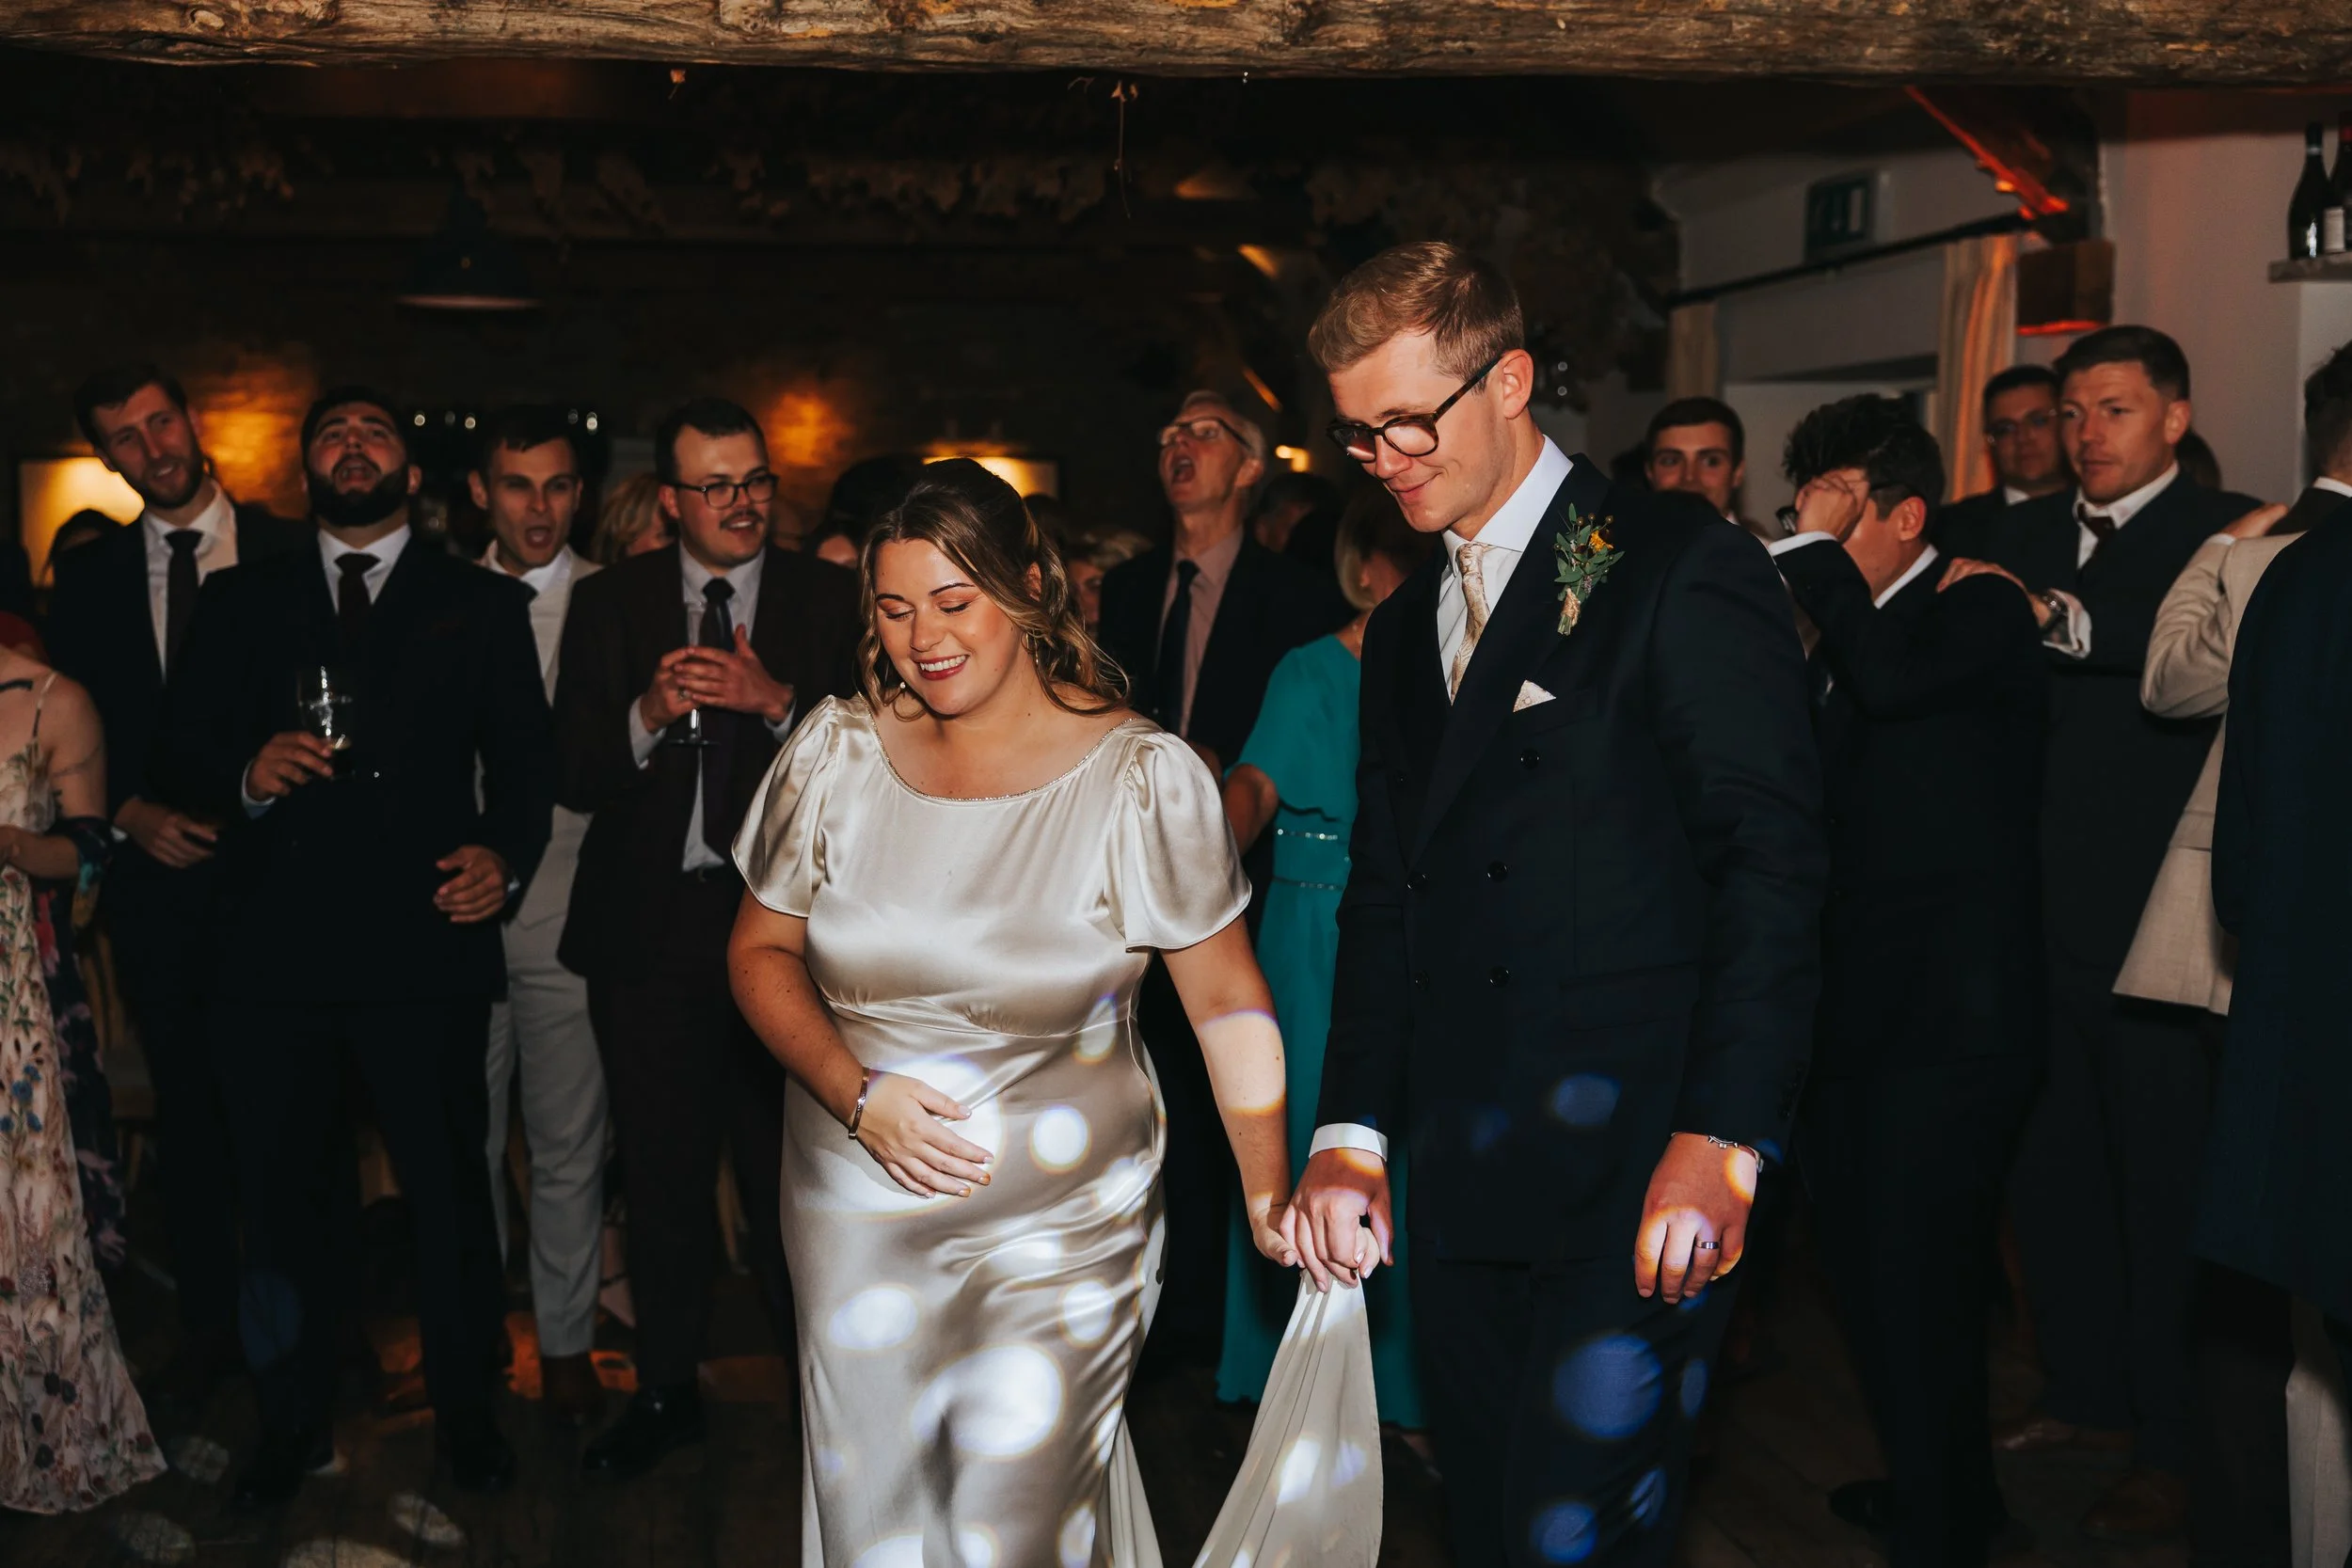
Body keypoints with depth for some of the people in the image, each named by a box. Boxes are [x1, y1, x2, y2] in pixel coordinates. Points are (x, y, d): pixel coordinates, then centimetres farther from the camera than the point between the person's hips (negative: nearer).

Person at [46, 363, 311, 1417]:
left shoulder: (289, 554, -1)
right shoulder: (88, 577, 9)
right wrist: (131, 813, -6)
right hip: (157, 879, 3)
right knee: (188, 1114, 10)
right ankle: (206, 1326, 23)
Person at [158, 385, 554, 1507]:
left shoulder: (484, 605, 10)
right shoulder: (240, 602, 14)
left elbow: (524, 761, 4)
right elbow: (182, 753, 9)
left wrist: (505, 855, -13)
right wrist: (247, 778, -12)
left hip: (425, 945, -2)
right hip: (274, 947, 2)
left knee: (450, 1191, 3)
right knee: (282, 1195, 11)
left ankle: (465, 1412, 21)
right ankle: (294, 1424, 28)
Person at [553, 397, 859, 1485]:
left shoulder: (829, 600, 3)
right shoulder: (609, 605, 8)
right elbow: (577, 777, 2)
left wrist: (776, 701, -18)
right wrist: (648, 715, -15)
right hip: (648, 929, 2)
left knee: (793, 1166, -2)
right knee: (661, 1170, 11)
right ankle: (667, 1389, 26)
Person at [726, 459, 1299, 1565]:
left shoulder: (1142, 778, -11)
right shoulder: (836, 752, -3)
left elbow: (1228, 1002, -7)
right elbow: (761, 951, 4)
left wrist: (1268, 1191, -14)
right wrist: (860, 1097, -11)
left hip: (1061, 1224, -3)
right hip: (858, 1212, 3)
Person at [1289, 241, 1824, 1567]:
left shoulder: (1684, 571, -5)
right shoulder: (1404, 630, 18)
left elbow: (1774, 861, -10)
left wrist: (1723, 1136, -17)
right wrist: (1353, 1132, 7)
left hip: (1638, 1172, -7)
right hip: (1460, 1185, 7)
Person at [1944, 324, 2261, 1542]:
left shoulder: (2224, 535, -4)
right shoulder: (2025, 537, 14)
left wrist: (2062, 618, -31)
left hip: (2152, 926, -5)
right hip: (2041, 916, 6)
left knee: (2166, 1189, 3)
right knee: (2049, 1169, 15)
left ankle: (2174, 1449, 17)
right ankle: (2086, 1388, 33)